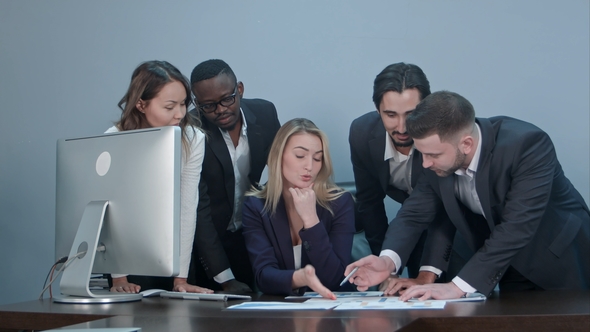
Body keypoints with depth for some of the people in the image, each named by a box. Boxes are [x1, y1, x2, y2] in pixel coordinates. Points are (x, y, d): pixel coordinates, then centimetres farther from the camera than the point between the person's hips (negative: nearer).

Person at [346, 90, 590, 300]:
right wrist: (388, 259, -30)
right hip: (512, 266, 5)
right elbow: (416, 212, -10)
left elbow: (516, 227, -38)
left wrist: (458, 287, -42)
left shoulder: (527, 145, -33)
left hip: (559, 259, -4)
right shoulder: (440, 153, -16)